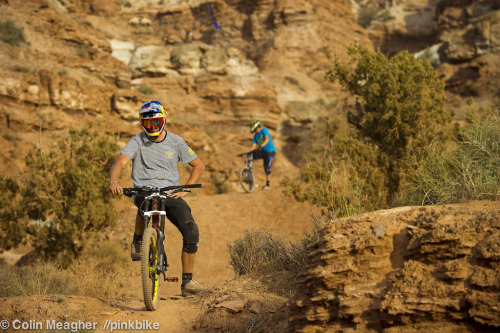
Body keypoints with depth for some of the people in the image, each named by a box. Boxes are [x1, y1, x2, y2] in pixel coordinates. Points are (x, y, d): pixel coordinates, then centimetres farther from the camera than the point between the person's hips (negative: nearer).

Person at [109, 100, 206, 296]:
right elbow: (120, 162, -15)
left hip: (170, 193, 2)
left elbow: (199, 166, 13)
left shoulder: (175, 142, 6)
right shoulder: (138, 142, 1)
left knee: (191, 233, -16)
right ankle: (138, 241, -11)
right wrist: (114, 181, -36)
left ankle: (187, 282, -1)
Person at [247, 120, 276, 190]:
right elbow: (254, 146, 3)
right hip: (262, 151, 7)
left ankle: (267, 185, 1)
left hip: (270, 152, -7)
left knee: (267, 169, -8)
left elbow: (267, 139, -29)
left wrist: (261, 145, -46)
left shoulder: (264, 130, -13)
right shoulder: (255, 136, 9)